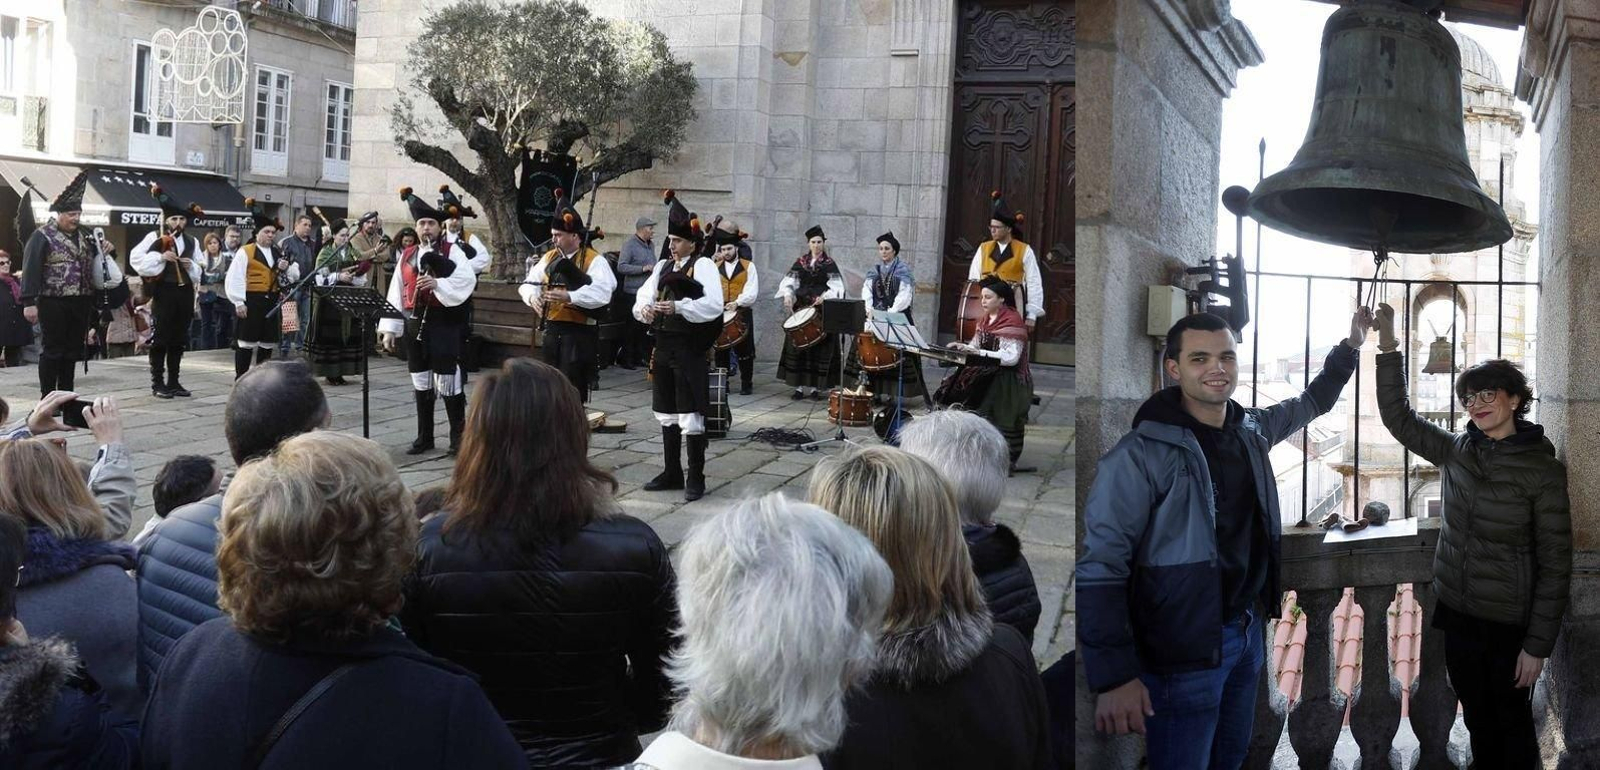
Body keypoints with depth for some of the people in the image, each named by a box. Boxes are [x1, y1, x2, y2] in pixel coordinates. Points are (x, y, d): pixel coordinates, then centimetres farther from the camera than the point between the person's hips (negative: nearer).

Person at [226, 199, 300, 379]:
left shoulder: (279, 254, 16)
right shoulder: (245, 252, -3)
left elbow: (295, 276, 17)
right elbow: (235, 278, -10)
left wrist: (287, 268, -5)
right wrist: (239, 302, -15)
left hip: (272, 301, 6)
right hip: (252, 301, -6)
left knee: (267, 343, 10)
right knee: (247, 342, -3)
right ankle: (240, 379, 3)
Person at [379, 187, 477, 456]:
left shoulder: (452, 250, -2)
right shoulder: (407, 256, 13)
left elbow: (467, 280, -15)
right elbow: (396, 293, 11)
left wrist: (437, 284, -27)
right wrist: (389, 328, 6)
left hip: (445, 323, -5)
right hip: (416, 323, 5)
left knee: (448, 380, -5)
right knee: (421, 382, 11)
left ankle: (458, 437, 5)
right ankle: (424, 437, 21)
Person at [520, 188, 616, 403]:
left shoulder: (594, 261, -10)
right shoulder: (549, 257, 12)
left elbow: (602, 293, -25)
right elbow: (530, 283, 14)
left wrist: (569, 296, -35)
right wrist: (532, 297, -10)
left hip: (579, 333, -7)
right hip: (552, 330, 7)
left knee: (572, 390, -6)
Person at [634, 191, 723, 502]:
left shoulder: (703, 266, -8)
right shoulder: (663, 266, 13)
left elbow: (713, 305, -20)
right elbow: (644, 296, 11)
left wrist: (678, 307, -28)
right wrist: (645, 308, -12)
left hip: (689, 348, -7)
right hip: (663, 345, 7)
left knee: (690, 416, -3)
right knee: (666, 414, 15)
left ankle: (696, 479, 6)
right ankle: (672, 473, 27)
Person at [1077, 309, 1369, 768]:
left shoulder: (1252, 429, 3)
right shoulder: (1141, 454, -20)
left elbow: (1311, 403, 26)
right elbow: (1101, 567, -22)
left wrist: (1351, 346, 16)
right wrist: (1114, 676, -27)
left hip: (1249, 631, 7)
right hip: (1183, 651, -7)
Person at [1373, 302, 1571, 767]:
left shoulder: (1543, 470, -13)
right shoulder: (1456, 451, 1)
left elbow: (1555, 563, -12)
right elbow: (1397, 416, 5)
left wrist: (1538, 645, -13)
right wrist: (1388, 346, -6)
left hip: (1510, 624, -4)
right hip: (1457, 614, 5)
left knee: (1513, 729, 9)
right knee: (1478, 724, 17)